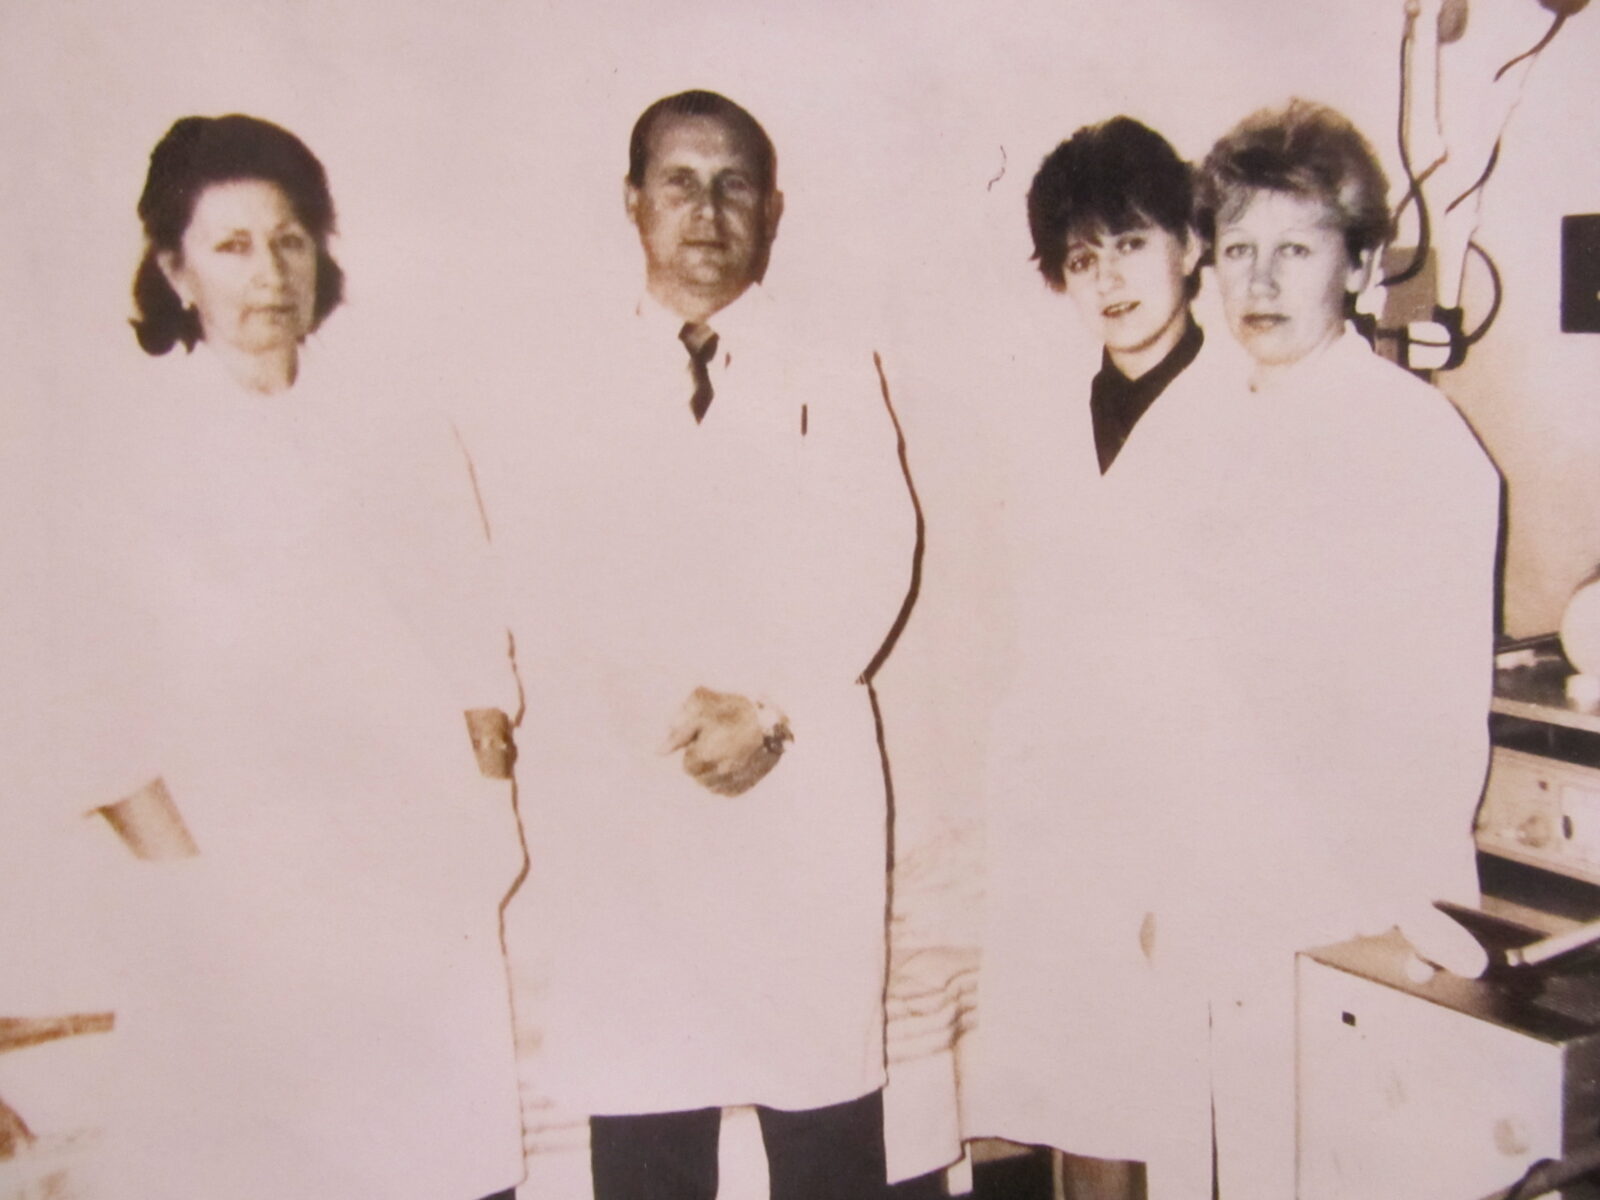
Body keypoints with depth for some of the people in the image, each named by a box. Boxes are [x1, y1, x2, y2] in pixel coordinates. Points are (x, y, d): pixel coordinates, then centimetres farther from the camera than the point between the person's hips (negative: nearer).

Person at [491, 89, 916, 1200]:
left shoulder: (836, 370, 13)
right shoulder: (573, 382, 12)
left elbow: (872, 558, 2)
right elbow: (546, 582, 2)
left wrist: (766, 709, -10)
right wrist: (667, 713, -11)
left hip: (804, 782, 0)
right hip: (622, 785, 0)